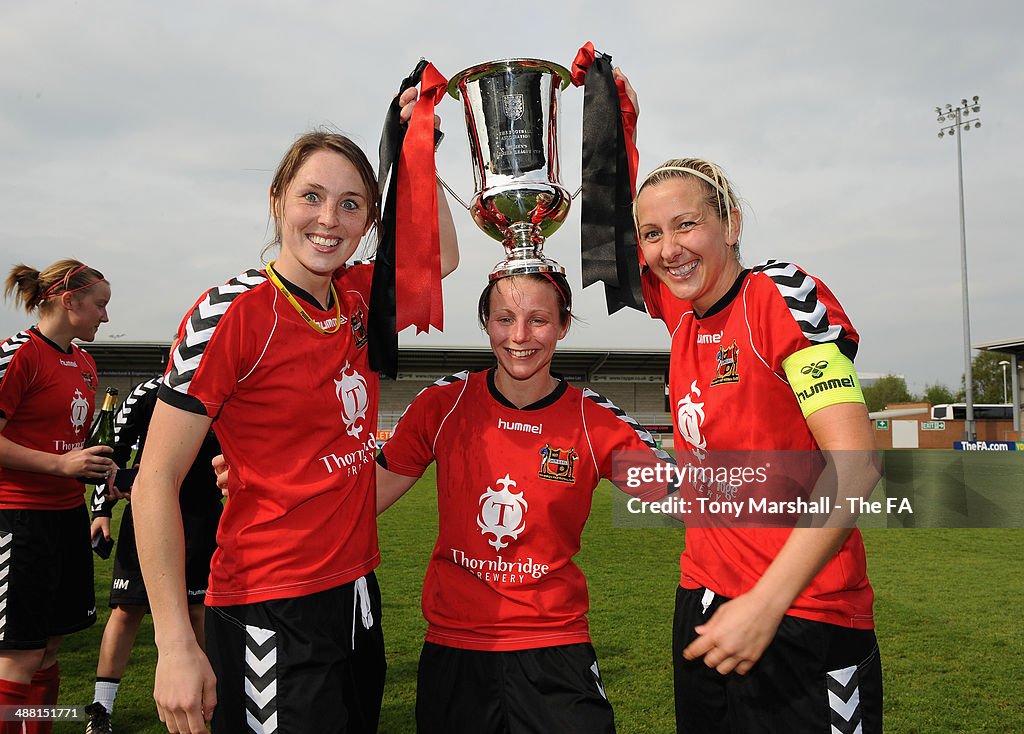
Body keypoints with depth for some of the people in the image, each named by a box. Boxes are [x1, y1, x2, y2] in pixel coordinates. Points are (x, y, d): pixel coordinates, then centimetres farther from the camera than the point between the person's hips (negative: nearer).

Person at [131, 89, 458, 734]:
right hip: (271, 613, -6)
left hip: (357, 596, 7)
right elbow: (155, 482, -14)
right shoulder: (231, 315, -15)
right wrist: (176, 645, -16)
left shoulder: (357, 296, 1)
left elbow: (442, 256, 21)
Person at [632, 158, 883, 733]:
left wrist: (767, 602, -27)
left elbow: (854, 466, -23)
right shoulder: (682, 317, 2)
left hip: (802, 619, -6)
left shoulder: (781, 296, -15)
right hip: (706, 610, 7)